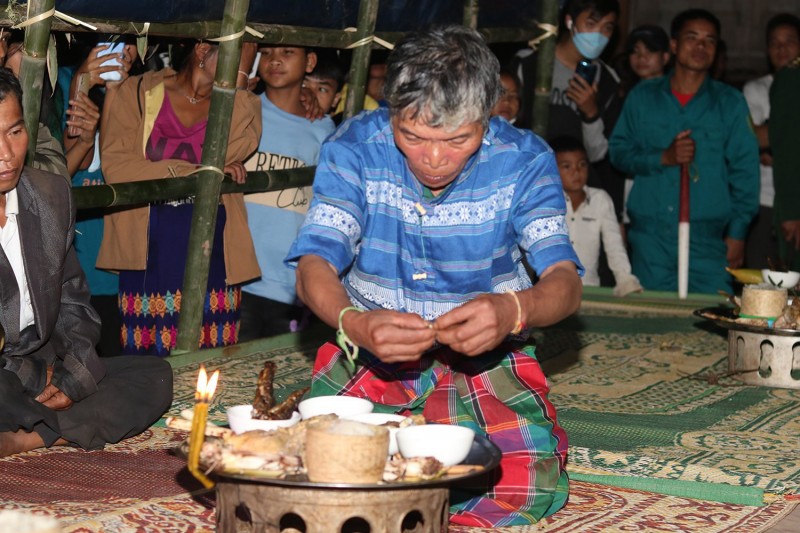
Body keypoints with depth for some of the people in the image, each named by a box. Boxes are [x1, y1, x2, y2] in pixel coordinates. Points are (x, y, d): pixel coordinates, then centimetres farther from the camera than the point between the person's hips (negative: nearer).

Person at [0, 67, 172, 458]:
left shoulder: (52, 195, 6)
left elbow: (73, 303, 14)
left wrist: (73, 378, -2)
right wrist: (38, 381, -15)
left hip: (41, 368, 8)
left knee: (154, 375, -11)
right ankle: (70, 431, -10)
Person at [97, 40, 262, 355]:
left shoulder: (238, 103, 12)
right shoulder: (137, 93, 4)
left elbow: (234, 149, -9)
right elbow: (114, 165, -8)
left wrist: (240, 76, -5)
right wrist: (190, 172, -12)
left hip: (214, 249, 2)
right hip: (149, 251, -2)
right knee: (147, 357, 1)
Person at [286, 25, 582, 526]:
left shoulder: (523, 160, -11)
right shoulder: (354, 149, -11)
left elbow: (565, 282, -18)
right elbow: (315, 266, -17)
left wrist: (514, 310, -43)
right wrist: (354, 323, -41)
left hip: (485, 356, 0)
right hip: (371, 353, 0)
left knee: (531, 485, -24)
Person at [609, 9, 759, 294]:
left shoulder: (730, 102, 8)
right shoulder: (643, 96, 12)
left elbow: (745, 171, 6)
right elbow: (619, 151, 9)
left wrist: (737, 232, -1)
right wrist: (663, 158, -9)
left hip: (707, 239, -1)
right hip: (650, 237, 1)